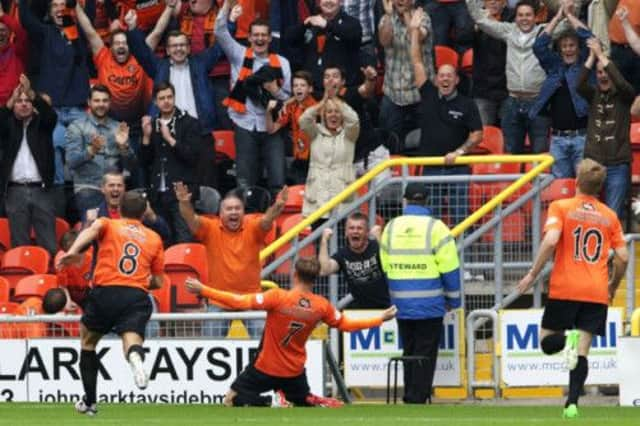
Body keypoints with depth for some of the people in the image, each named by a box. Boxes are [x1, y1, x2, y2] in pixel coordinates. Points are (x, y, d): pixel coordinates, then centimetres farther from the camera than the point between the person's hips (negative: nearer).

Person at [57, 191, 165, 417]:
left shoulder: (108, 225, 16)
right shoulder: (154, 239, 22)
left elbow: (92, 229, -10)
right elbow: (157, 282, 21)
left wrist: (73, 251, -27)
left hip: (105, 291, 0)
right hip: (138, 296, 0)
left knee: (87, 341, 22)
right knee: (131, 340, -14)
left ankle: (89, 402, 23)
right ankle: (135, 356, -53)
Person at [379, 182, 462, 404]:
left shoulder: (391, 228, 4)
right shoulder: (435, 228, -9)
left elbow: (386, 268, 10)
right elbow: (449, 268, -9)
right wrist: (453, 300, 4)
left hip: (401, 303, 4)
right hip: (430, 306, -4)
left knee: (409, 351, 15)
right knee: (425, 353, 0)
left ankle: (410, 397, 17)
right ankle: (418, 398, -3)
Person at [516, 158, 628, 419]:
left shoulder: (561, 207, 0)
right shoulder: (610, 216, 10)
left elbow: (551, 241, -16)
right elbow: (623, 257, 8)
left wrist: (532, 275, -7)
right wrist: (613, 287, 24)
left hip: (564, 290, -2)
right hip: (597, 293, 2)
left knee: (547, 341, 10)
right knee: (582, 352, 2)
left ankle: (567, 338, -24)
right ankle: (572, 403, -14)